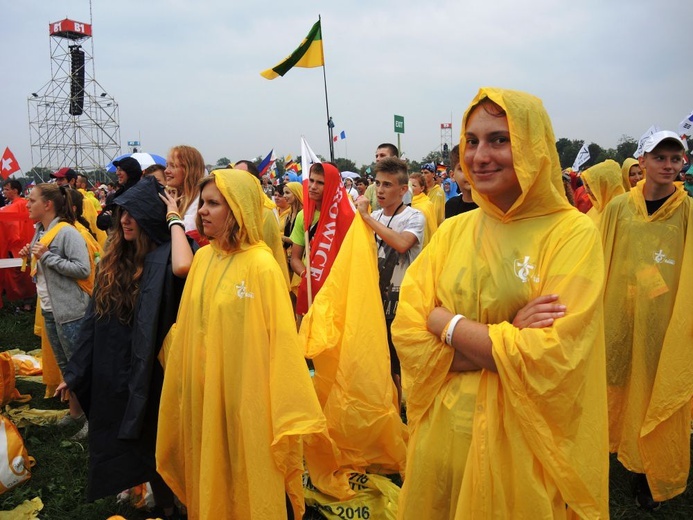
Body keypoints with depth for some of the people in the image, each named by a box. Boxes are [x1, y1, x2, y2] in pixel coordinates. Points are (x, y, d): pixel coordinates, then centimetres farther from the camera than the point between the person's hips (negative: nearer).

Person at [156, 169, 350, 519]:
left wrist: (290, 411, -16)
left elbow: (280, 338, -17)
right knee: (210, 474, 20)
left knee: (250, 479, 10)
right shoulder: (202, 258, 3)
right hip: (203, 389, 6)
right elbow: (188, 327, 11)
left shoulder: (261, 265, -17)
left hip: (244, 394, -6)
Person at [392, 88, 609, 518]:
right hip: (442, 429, 4)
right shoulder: (453, 231, 2)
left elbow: (551, 362, -20)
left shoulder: (573, 233, -12)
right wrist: (505, 342, -18)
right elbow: (407, 331, -6)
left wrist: (446, 323, -14)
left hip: (521, 441, -4)